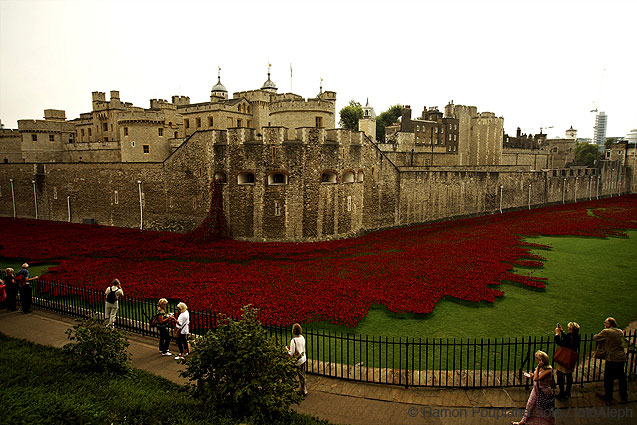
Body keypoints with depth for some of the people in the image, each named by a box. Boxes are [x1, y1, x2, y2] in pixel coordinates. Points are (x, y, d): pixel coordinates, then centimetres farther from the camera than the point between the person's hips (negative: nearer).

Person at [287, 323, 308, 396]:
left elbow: (291, 354, -21)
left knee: (301, 376, 6)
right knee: (303, 375, 18)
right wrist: (291, 347, 13)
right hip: (304, 358, 7)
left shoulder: (293, 340, -23)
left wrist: (287, 349, -3)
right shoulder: (302, 338, -1)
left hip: (298, 360, -7)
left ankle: (304, 391, 18)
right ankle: (303, 390, 30)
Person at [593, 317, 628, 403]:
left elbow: (595, 338, -6)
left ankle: (608, 397, 19)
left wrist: (600, 335, 16)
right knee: (621, 377, 21)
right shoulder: (620, 331, 5)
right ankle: (624, 396, 35)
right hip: (622, 358, 6)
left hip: (612, 359, -6)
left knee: (609, 378, 8)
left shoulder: (606, 332, -14)